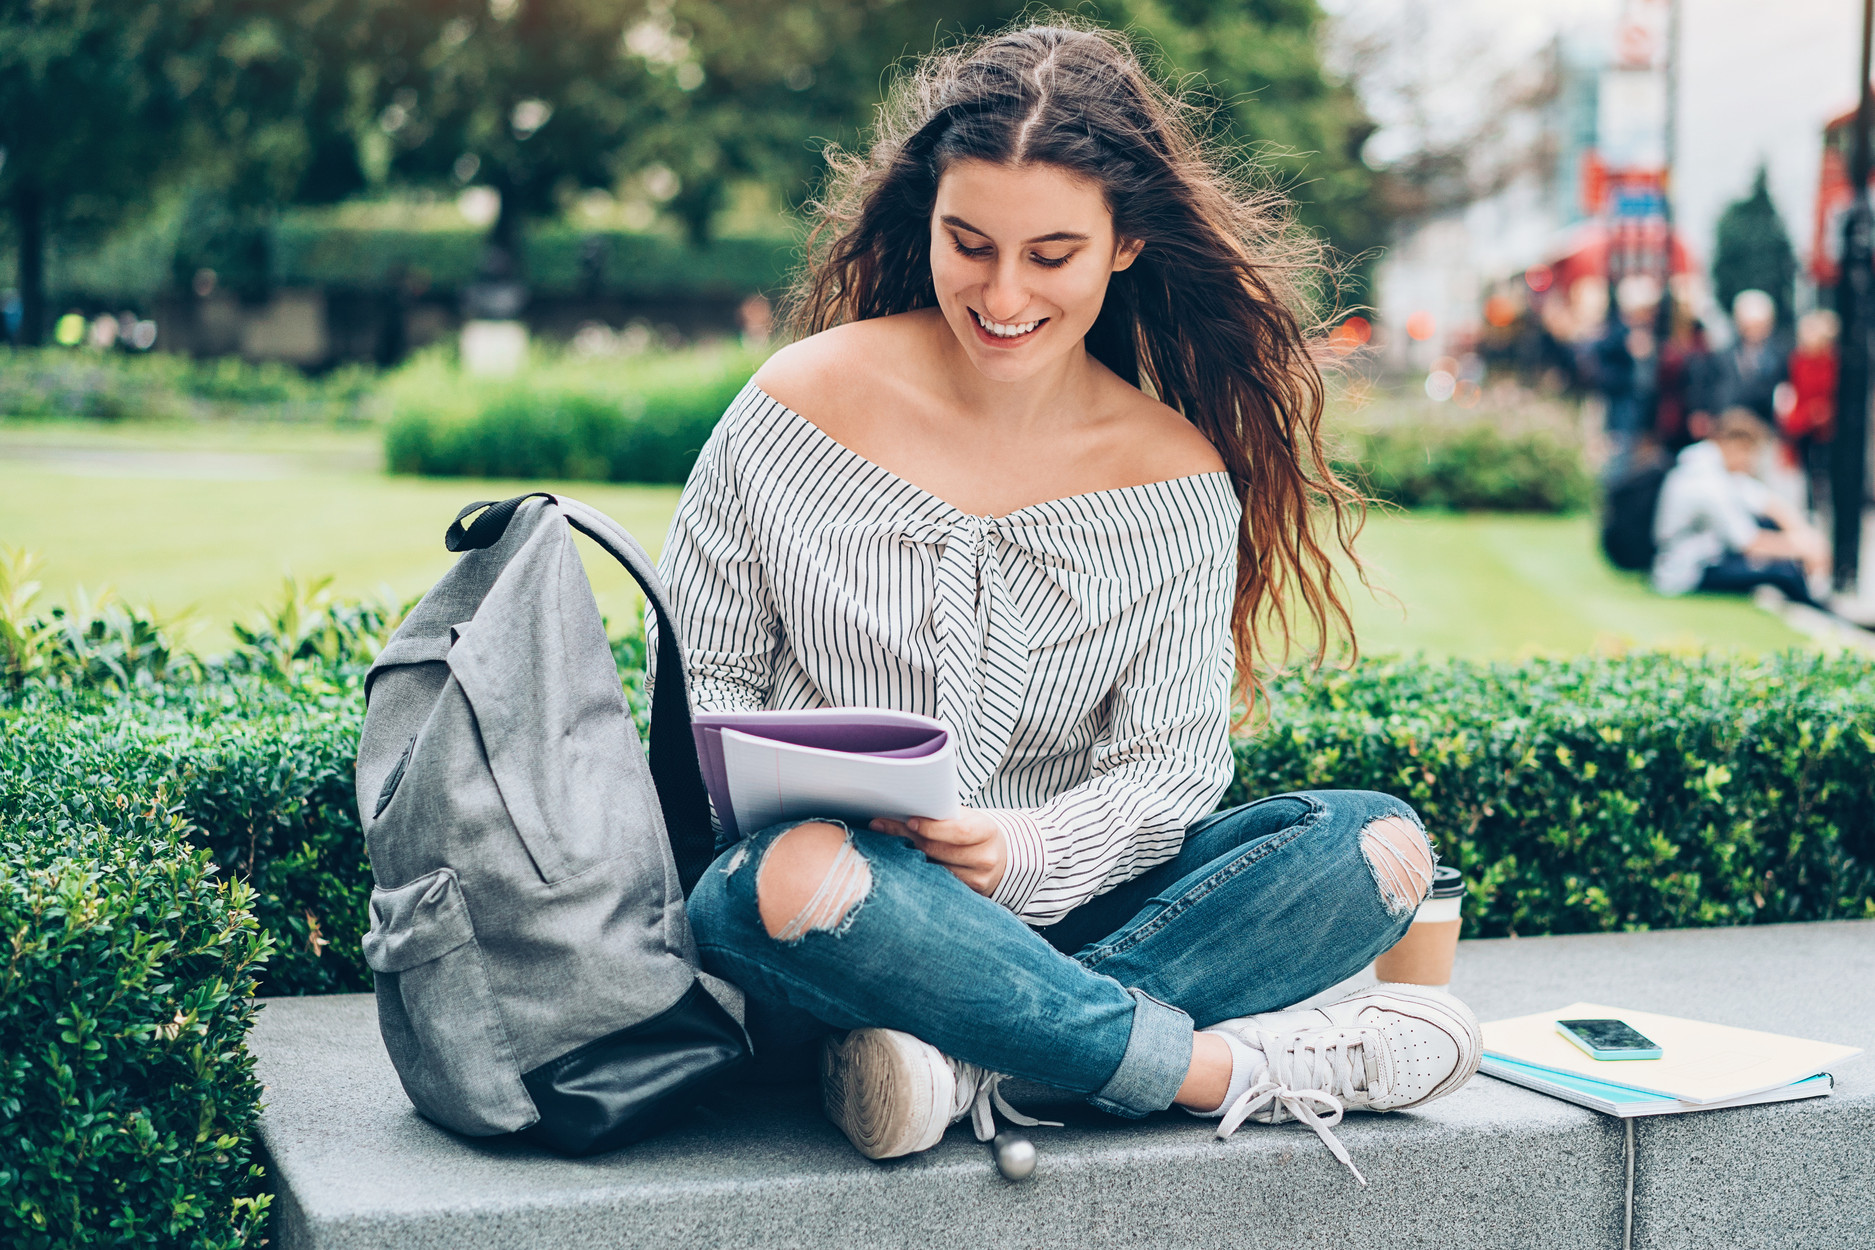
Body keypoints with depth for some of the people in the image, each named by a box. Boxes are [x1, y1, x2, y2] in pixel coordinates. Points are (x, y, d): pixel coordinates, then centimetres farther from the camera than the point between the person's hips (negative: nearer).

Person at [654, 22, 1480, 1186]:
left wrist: (1026, 852, -24)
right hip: (818, 935, -2)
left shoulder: (1178, 478, 1)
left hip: (1051, 911, 3)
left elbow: (1169, 767, -2)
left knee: (1381, 845, -18)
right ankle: (1228, 1068, -25)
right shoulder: (805, 404, -2)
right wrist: (784, 808, -19)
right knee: (794, 880, -40)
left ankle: (969, 1059, -30)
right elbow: (703, 671, 3)